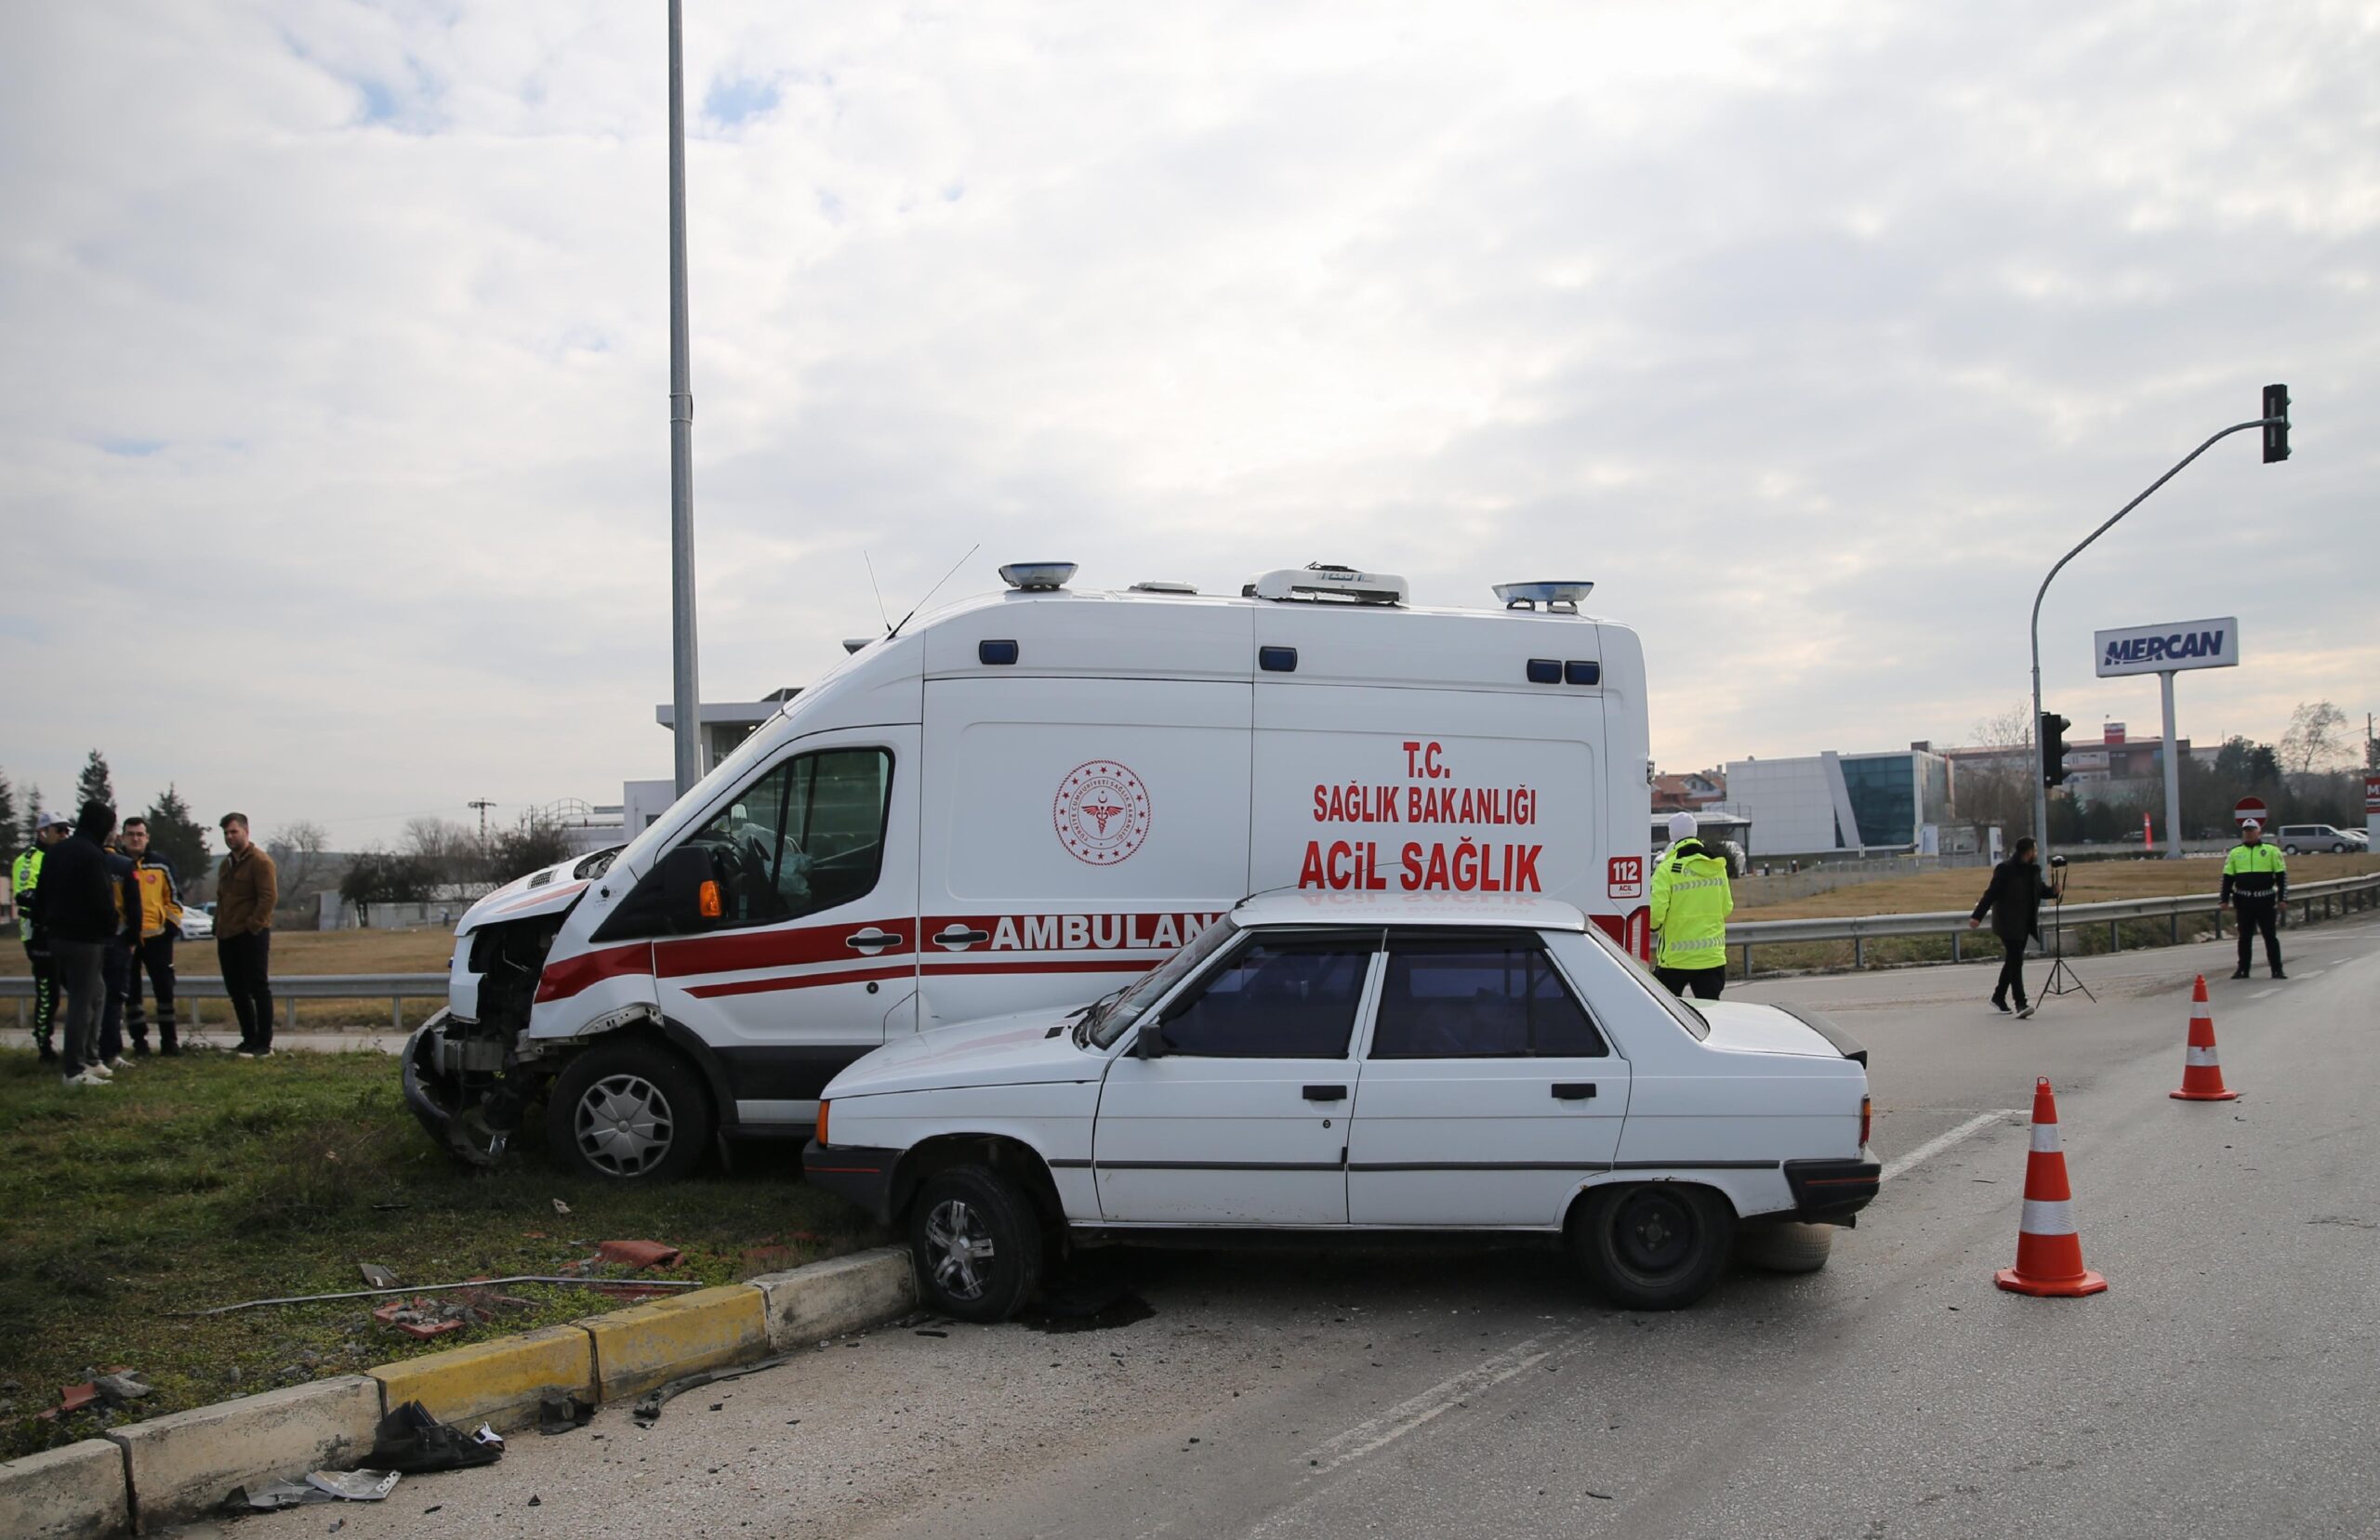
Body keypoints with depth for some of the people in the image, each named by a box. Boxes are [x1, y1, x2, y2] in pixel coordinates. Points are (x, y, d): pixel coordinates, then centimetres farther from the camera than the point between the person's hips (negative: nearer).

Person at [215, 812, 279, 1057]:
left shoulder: (260, 861, -8)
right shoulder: (227, 864, 19)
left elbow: (269, 896, -16)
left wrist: (253, 925, -19)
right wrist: (219, 927, 14)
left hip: (252, 935, -9)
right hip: (228, 936, 9)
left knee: (258, 988, -5)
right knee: (236, 990, 12)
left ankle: (264, 1044, -2)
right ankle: (249, 1039, 22)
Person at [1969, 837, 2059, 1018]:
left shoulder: (2033, 869, 9)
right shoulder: (2005, 869, -14)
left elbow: (2040, 889, 20)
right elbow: (1991, 893, -17)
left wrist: (2053, 891, -3)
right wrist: (1977, 916, -22)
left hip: (2025, 923, 8)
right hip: (2009, 923, -8)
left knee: (2013, 960, 14)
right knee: (2016, 961, -14)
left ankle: (1999, 996, 28)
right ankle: (2020, 1003, -18)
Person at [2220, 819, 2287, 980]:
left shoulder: (2272, 851, 3)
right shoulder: (2235, 853, 9)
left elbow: (2282, 875, 2)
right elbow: (2227, 877, 11)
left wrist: (2282, 898, -4)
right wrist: (2224, 899, 6)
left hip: (2266, 900, -2)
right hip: (2244, 900, 2)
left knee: (2270, 936, 3)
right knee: (2245, 936, 8)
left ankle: (2277, 969, 9)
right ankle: (2242, 969, 14)